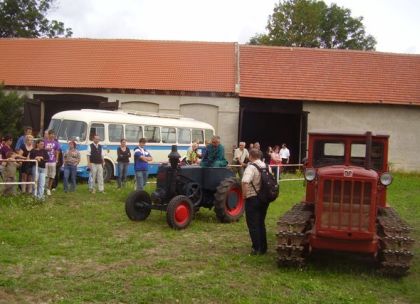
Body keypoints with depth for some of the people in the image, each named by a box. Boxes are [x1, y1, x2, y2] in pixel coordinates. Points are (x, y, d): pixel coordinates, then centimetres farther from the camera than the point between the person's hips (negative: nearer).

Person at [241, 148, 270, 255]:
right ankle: (263, 248, 22)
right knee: (261, 223, 18)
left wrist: (244, 194, -17)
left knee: (253, 224, 3)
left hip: (253, 198, -7)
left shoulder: (251, 167, -16)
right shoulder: (266, 166, 6)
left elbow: (245, 182, -30)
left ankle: (256, 248, 2)